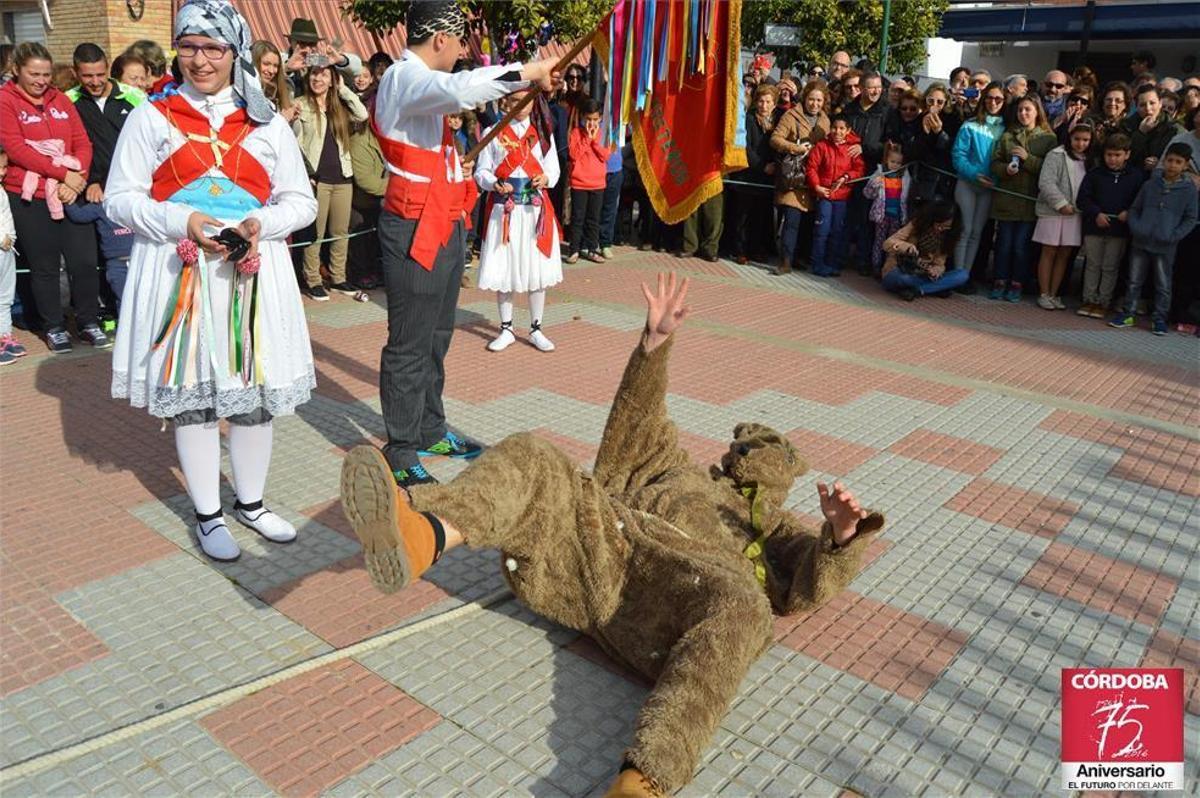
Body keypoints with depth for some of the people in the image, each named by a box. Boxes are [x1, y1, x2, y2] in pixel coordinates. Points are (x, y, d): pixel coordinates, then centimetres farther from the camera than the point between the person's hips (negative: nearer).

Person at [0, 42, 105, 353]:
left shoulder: (61, 99, 12)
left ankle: (89, 322, 16)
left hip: (71, 192, 3)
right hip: (29, 198, -3)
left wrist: (77, 179, -10)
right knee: (45, 266, 7)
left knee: (84, 260, 0)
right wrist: (63, 173, -17)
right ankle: (54, 327, 20)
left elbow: (83, 142, 6)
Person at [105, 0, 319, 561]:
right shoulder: (151, 117, 4)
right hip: (180, 274, -1)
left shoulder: (267, 124, 9)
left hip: (252, 273, 2)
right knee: (192, 395, 4)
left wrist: (261, 222, -12)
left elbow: (302, 201, 8)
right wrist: (182, 222, -16)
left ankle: (251, 502, 25)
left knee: (254, 391, 6)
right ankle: (208, 515, 18)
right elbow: (120, 200, 1)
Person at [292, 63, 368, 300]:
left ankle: (338, 278, 19)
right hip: (317, 177, -5)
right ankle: (312, 281, 4)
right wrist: (306, 174, -11)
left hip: (342, 176, 5)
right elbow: (296, 144, -2)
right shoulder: (301, 106, 0)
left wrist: (343, 89, 0)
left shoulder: (340, 106, 14)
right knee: (316, 232, -3)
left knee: (341, 231, 9)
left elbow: (362, 115, -4)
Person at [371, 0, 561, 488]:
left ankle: (430, 432, 29)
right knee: (409, 345, -5)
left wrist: (454, 166, 19)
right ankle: (400, 454, 4)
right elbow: (461, 89, -36)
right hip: (416, 230, -10)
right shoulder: (406, 77, -15)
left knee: (436, 339, 17)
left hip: (442, 227, 11)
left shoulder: (417, 80, 19)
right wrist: (529, 72, -29)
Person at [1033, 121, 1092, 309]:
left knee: (1065, 254, 7)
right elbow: (1046, 182, -13)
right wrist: (1061, 204, -16)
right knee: (1049, 252, 0)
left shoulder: (1088, 161, 15)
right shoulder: (1057, 155, -5)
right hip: (1053, 211, -5)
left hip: (1075, 214, 5)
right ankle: (1044, 294, 6)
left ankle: (1054, 294, 14)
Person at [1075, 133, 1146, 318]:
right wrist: (1096, 214, -12)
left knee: (1110, 268, 5)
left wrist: (1129, 213, -13)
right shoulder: (1094, 173, 2)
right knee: (1092, 265, 7)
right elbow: (1083, 198, 1)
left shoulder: (1138, 176, 1)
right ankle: (1089, 300, 16)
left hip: (1120, 230, -1)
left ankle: (1103, 302, 12)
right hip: (1094, 227, 1)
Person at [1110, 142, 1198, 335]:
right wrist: (1135, 228, -5)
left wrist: (1174, 236, -11)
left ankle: (1159, 319, 16)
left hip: (1165, 247, -2)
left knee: (1163, 285, 7)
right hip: (1140, 242, 2)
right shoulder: (1150, 184, 4)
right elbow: (1135, 208, 11)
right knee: (1134, 281, 10)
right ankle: (1127, 313, 19)